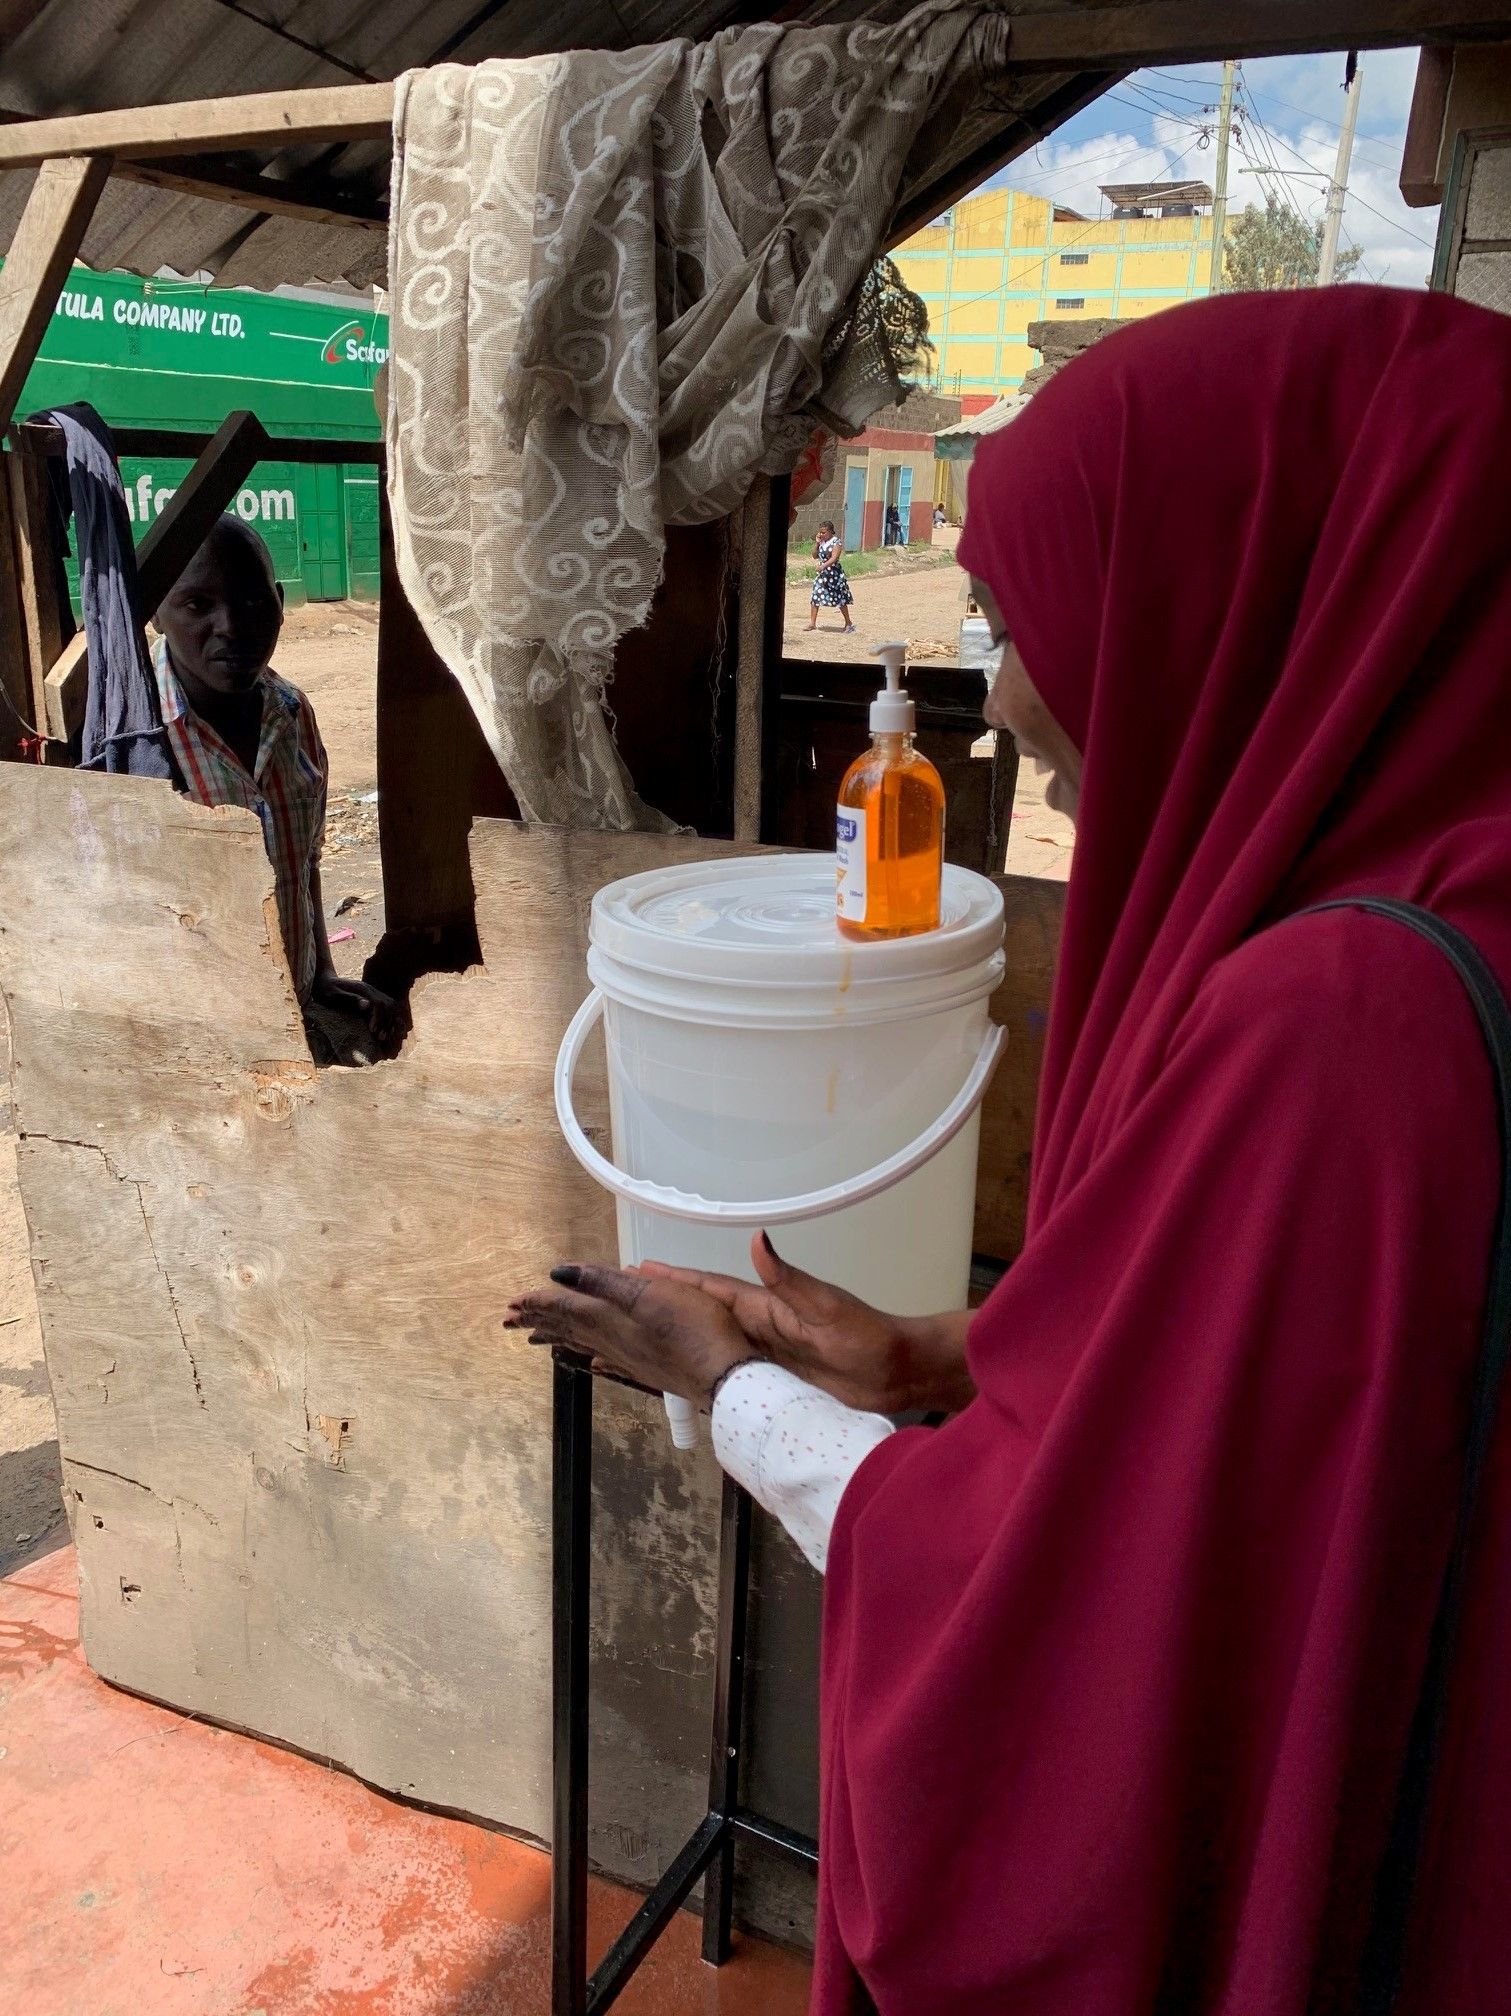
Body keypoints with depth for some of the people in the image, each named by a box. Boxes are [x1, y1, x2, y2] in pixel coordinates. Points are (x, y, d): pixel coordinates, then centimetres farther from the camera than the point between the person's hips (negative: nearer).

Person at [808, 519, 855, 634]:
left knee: (840, 600, 1)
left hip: (834, 573, -7)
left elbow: (834, 558, -23)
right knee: (815, 597, -1)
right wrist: (816, 543, 0)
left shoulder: (836, 542, -12)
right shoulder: (822, 542, 9)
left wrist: (823, 565, -37)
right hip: (823, 573, 7)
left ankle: (848, 624, 13)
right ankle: (812, 623, 5)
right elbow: (815, 556, 12)